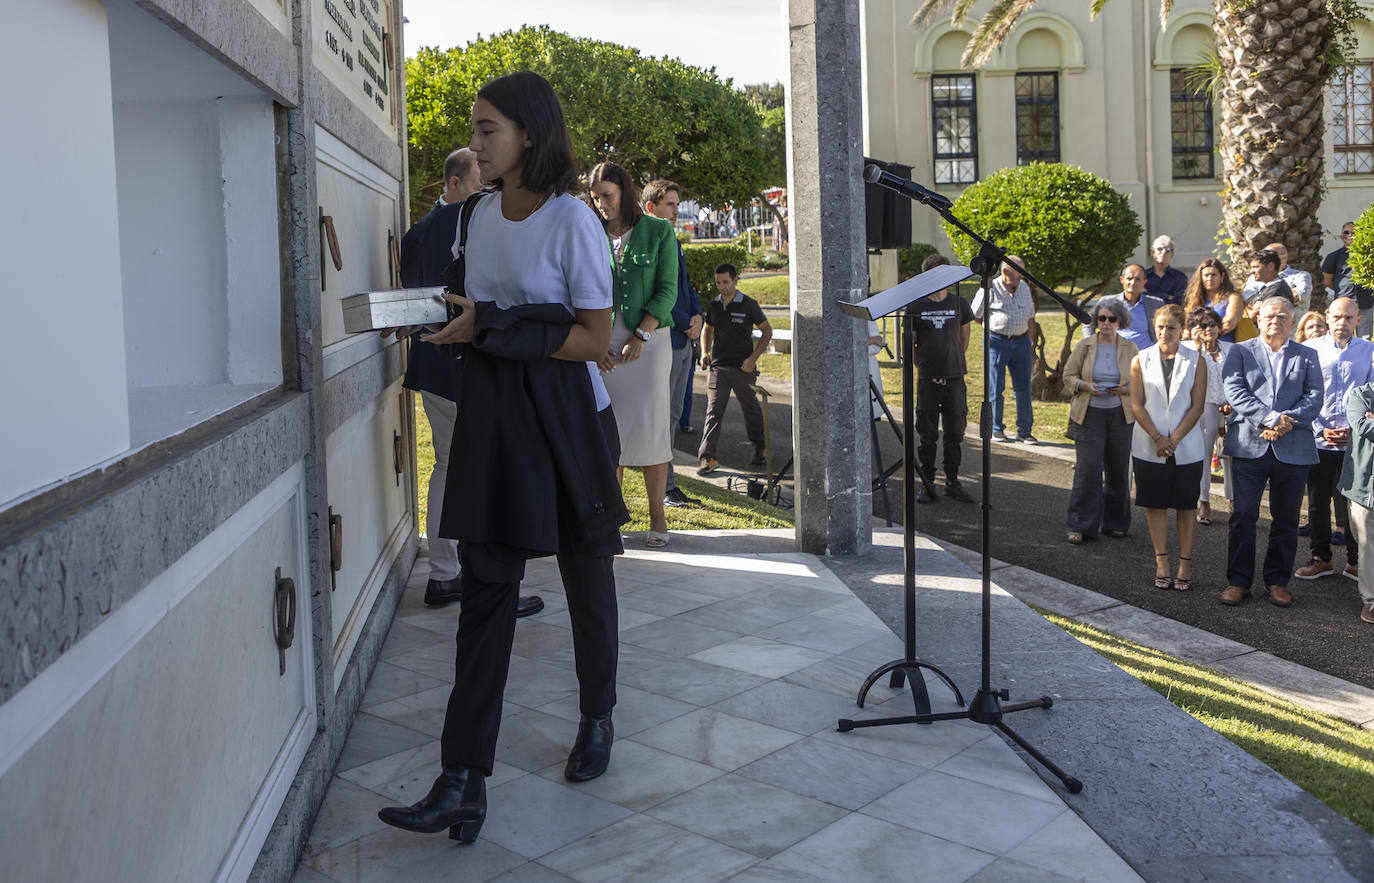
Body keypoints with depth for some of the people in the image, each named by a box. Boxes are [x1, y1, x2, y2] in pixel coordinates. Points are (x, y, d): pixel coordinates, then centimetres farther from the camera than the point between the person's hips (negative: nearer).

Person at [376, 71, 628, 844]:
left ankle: (598, 721, 36)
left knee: (586, 574, 12)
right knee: (486, 585, -1)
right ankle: (464, 781, -3)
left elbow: (595, 338, -15)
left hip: (564, 416, -5)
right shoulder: (483, 215, 10)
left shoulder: (572, 221, -12)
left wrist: (491, 327, -20)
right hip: (492, 411, 5)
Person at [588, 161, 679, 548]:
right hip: (604, 344, 2)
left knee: (650, 425, -3)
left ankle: (657, 516, 7)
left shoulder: (658, 232, 2)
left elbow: (667, 291, -3)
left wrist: (640, 337, -13)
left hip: (650, 338, -2)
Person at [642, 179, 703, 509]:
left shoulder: (673, 243, 17)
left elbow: (686, 285, 22)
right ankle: (665, 488, 3)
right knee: (661, 417, -3)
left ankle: (666, 484, 20)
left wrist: (697, 315, 3)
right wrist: (686, 324, -12)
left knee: (672, 415, 13)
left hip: (683, 343, 9)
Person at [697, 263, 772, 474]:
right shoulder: (713, 306, 8)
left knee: (751, 409, 12)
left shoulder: (749, 305, -3)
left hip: (743, 368, -2)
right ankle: (707, 458, -14)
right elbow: (707, 329, 25)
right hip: (718, 367, 2)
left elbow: (767, 331, 2)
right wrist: (704, 352, 7)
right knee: (714, 412, -8)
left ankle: (761, 450, 30)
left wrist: (753, 357, -8)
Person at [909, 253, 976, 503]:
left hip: (955, 379, 2)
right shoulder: (916, 307, 1)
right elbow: (910, 343, 9)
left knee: (955, 433, 6)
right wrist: (922, 364, 4)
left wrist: (955, 362, 12)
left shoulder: (959, 304, 5)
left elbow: (964, 339, 16)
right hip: (927, 380, -2)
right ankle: (927, 484, 10)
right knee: (927, 435, 2)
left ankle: (953, 483, 16)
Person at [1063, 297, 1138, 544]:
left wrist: (1125, 390, -12)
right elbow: (1068, 376, 5)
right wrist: (1086, 386, -14)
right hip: (1089, 414, -2)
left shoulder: (1130, 348, 5)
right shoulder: (1085, 346, 2)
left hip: (1120, 415, 2)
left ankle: (1115, 523, 21)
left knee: (1118, 470, 6)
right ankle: (1080, 526, 0)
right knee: (1087, 468, -8)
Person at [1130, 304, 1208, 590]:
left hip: (1187, 447, -1)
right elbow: (1137, 404, -1)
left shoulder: (1196, 361, 1)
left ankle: (1185, 563, 13)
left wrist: (1174, 439, -12)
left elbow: (1197, 405, -3)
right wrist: (1157, 437, -11)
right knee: (1156, 504, 5)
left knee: (1185, 506, 5)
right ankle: (1162, 562, 13)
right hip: (1149, 447, 1)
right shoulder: (1141, 360, 3)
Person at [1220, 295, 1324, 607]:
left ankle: (1278, 581, 19)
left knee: (1286, 519, 7)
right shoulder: (1240, 352, 9)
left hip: (1293, 449, 2)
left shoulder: (1307, 356, 14)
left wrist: (1286, 421, -14)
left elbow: (1314, 398, 2)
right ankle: (1238, 581, 7)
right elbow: (1235, 391, -5)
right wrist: (1269, 418, -17)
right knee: (1243, 515, -3)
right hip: (1249, 446, -1)